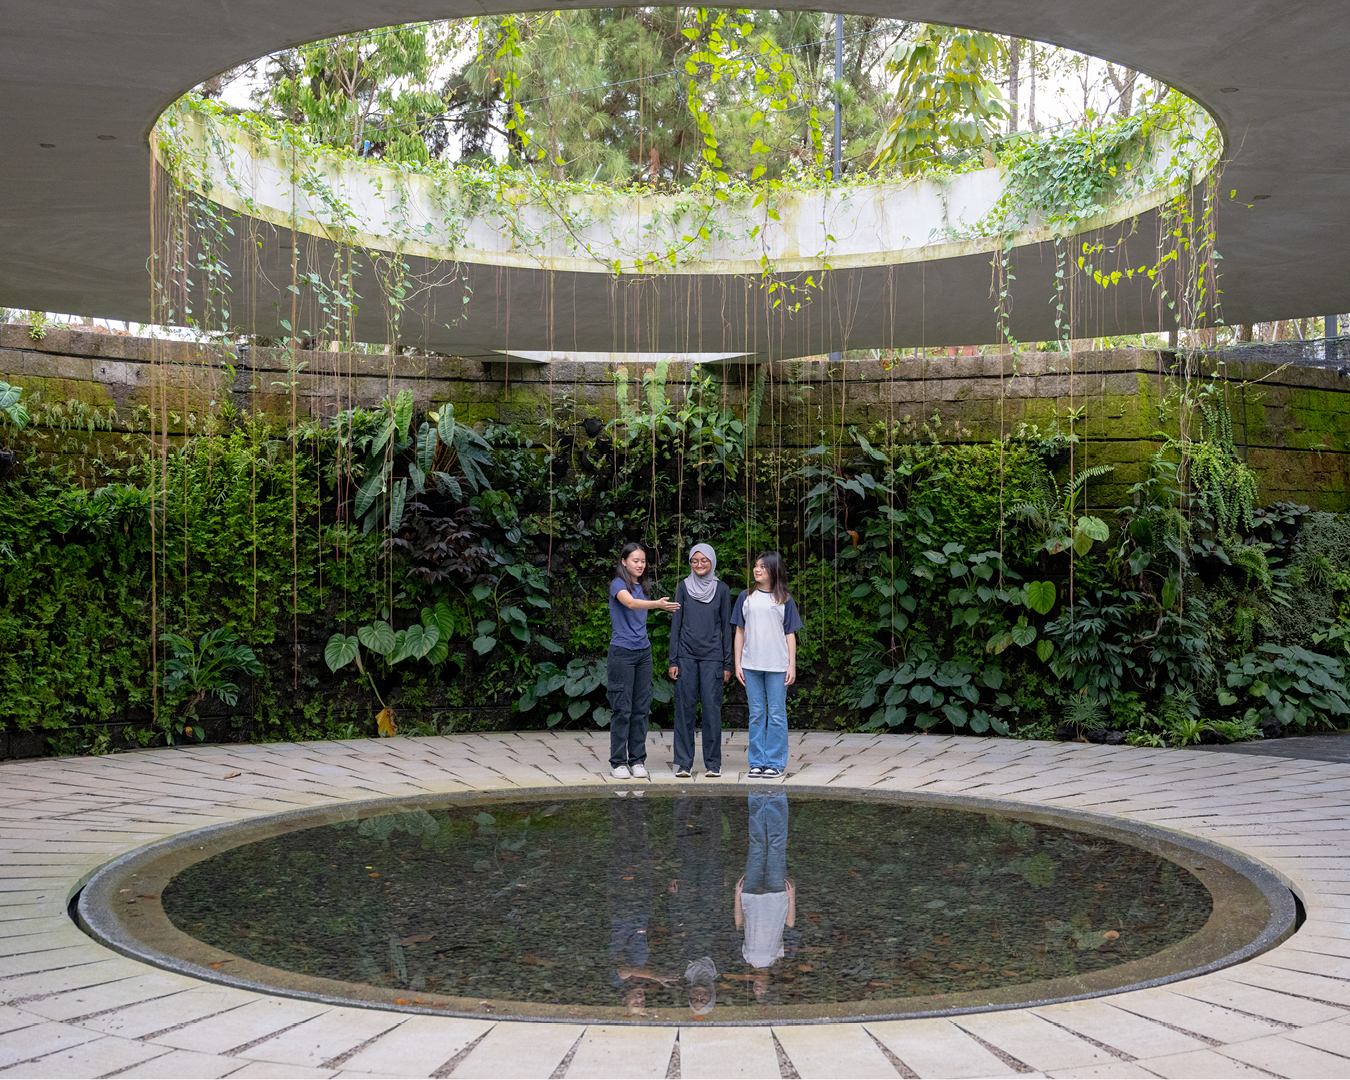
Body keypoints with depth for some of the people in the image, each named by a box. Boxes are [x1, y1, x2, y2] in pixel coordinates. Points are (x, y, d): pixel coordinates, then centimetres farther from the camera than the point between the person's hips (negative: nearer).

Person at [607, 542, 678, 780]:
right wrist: (657, 604, -42)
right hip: (622, 651, -6)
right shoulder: (618, 584, -7)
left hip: (643, 651, 7)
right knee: (622, 709, -5)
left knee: (641, 708, 5)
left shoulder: (641, 588, 14)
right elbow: (630, 603, -28)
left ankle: (637, 760, 11)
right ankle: (618, 763, 1)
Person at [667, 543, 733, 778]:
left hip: (712, 656, 0)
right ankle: (684, 763, 6)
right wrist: (673, 660, -1)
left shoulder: (722, 589, 6)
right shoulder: (683, 587, 6)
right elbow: (676, 624, 6)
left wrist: (727, 664, 3)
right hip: (686, 655, 0)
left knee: (712, 707, -4)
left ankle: (713, 763, 4)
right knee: (684, 708, -1)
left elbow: (726, 627, 7)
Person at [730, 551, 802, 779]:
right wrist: (737, 664, 4)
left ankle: (775, 762, 6)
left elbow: (790, 634, 6)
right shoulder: (746, 597, 9)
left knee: (777, 714, 0)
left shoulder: (784, 600, 6)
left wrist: (792, 666, -1)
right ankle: (757, 762, 10)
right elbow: (740, 632, 10)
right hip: (751, 665, 2)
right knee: (756, 714, 5)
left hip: (777, 666, -1)